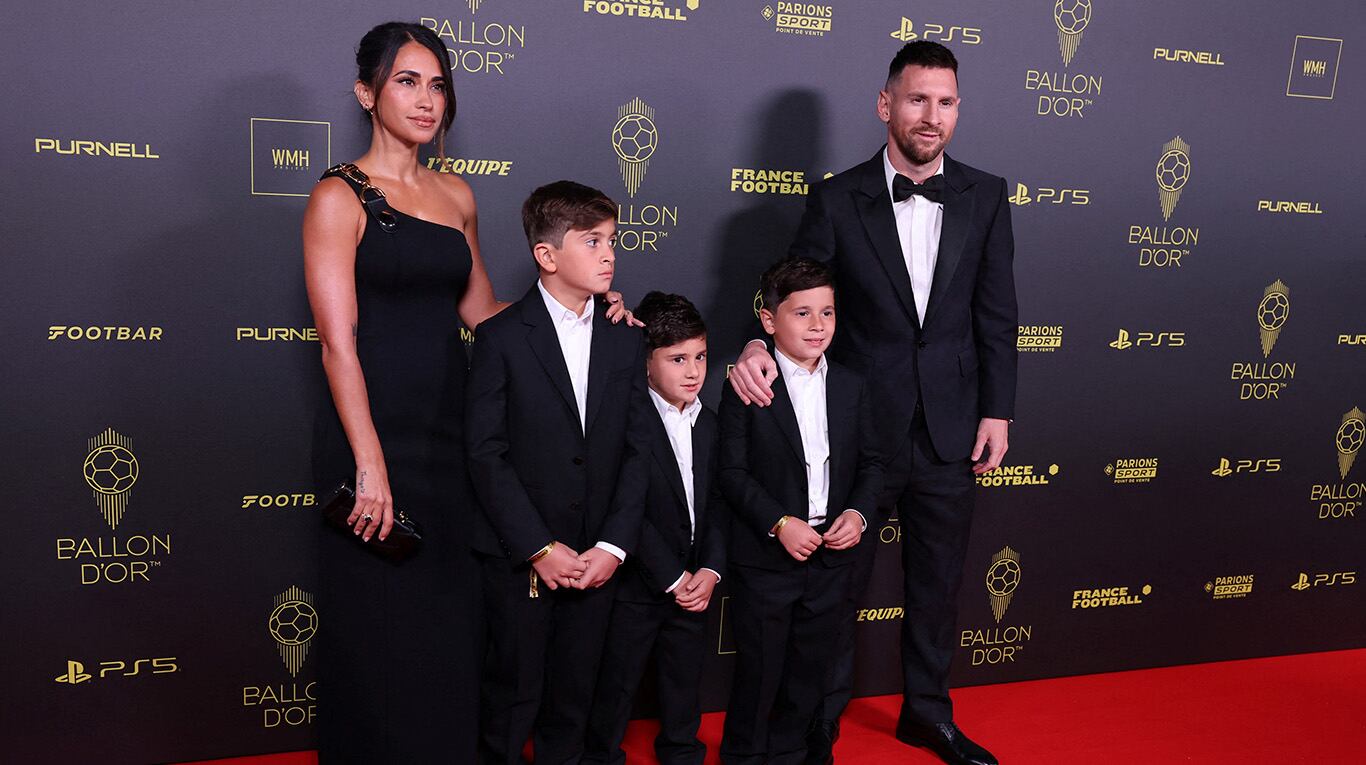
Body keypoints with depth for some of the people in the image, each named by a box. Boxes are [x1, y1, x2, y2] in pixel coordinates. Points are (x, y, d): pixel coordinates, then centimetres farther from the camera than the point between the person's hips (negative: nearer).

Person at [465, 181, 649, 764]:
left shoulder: (626, 338, 3)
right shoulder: (502, 338, -8)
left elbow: (638, 449, 1)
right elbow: (486, 453, -10)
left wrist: (614, 545, -8)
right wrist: (539, 548, -14)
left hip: (597, 557, 3)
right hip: (519, 557, -3)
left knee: (575, 692, 15)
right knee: (513, 692, 9)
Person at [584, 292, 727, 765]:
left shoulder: (709, 424, 4)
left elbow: (716, 504, 5)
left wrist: (710, 570, -8)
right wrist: (672, 578, -17)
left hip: (693, 584, 6)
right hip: (638, 583, -5)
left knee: (685, 677, 21)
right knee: (617, 679, 9)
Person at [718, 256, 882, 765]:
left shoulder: (850, 387, 4)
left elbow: (870, 462, 8)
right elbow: (732, 471, -12)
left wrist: (859, 513, -8)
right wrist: (779, 523, -20)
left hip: (831, 553, 5)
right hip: (765, 556, -4)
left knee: (810, 666, 17)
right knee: (759, 667, 9)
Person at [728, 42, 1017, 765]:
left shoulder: (985, 196, 2)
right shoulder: (837, 199, -5)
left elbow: (996, 313, 4)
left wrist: (996, 411, 1)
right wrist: (759, 346, -25)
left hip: (950, 430, 3)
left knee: (937, 580, 17)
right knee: (838, 579, 10)